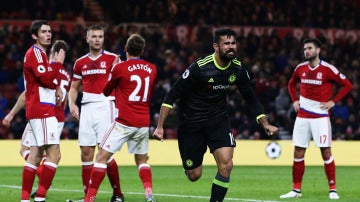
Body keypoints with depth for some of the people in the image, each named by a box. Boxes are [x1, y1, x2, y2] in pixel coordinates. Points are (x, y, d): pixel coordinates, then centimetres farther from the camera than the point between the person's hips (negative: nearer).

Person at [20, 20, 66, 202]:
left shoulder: (40, 54, 21)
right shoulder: (34, 53, -10)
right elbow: (46, 78, -21)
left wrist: (57, 88, 14)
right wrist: (58, 63, -11)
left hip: (38, 111, 11)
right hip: (41, 110, -11)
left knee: (35, 155, 9)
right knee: (54, 153, -15)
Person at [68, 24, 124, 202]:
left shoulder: (112, 59, 1)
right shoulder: (80, 63, 14)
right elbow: (74, 87, 21)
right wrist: (72, 104, 5)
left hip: (105, 106, -5)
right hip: (87, 109, 5)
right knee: (86, 153, 3)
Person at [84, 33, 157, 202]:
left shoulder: (120, 68, -6)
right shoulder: (151, 69, 7)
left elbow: (106, 92, 10)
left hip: (124, 122, -5)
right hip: (143, 123, 5)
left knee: (102, 156, -1)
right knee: (142, 160, 19)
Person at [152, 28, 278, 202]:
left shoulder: (238, 69, -7)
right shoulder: (200, 67, -22)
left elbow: (251, 99, 9)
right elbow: (172, 96, -17)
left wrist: (265, 124, 0)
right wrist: (160, 126, -22)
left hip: (218, 120, 4)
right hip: (191, 121, -3)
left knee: (226, 165, -17)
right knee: (194, 175, 2)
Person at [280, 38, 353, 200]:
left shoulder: (328, 69, -9)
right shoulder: (300, 68, 6)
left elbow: (347, 85, -4)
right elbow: (291, 84, 25)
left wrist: (333, 101, -8)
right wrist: (294, 100, 11)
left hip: (321, 116, -4)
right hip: (302, 116, 4)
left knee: (326, 152, -5)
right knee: (298, 153, 4)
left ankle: (332, 189, 2)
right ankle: (296, 189, 11)